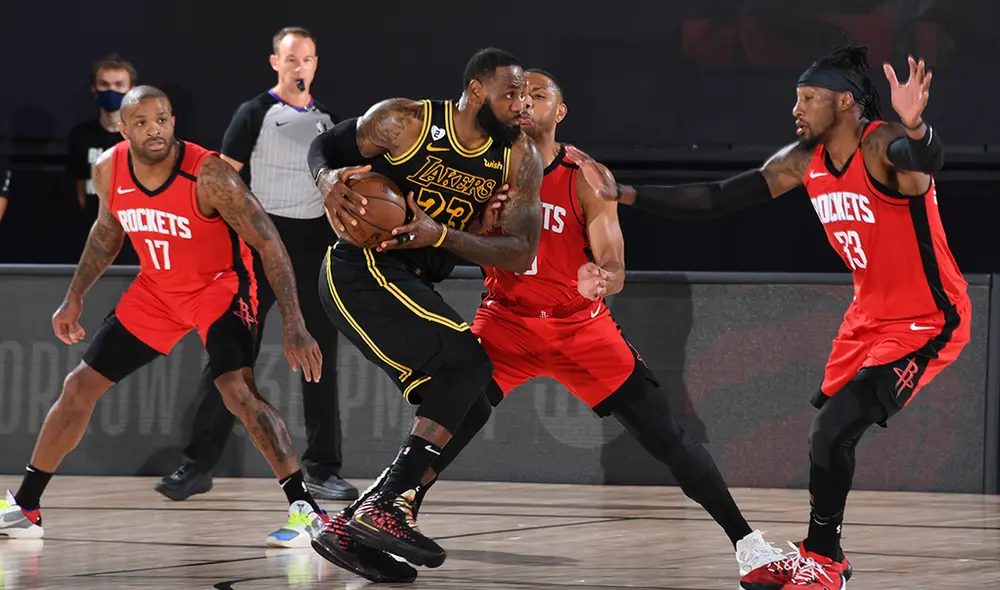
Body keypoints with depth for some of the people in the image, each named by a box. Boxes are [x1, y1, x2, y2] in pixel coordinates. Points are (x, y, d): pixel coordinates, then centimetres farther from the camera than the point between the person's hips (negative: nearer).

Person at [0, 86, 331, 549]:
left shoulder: (209, 175, -30)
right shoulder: (109, 170, -13)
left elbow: (269, 244, -26)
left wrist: (294, 327, -32)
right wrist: (74, 297, 9)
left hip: (219, 285, -6)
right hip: (157, 289, 6)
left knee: (237, 389, -30)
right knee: (79, 387, 6)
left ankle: (303, 506, -24)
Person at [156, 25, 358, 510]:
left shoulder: (329, 120, 13)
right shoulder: (255, 114, -2)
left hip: (315, 243, 4)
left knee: (319, 358, 3)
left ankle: (322, 470, 9)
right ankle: (199, 463, -1)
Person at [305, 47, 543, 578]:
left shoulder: (520, 159, 1)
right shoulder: (405, 122, -11)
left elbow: (521, 254, -7)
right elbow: (325, 145, 3)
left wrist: (441, 236, -21)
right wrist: (328, 182, -21)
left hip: (413, 285, 8)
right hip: (363, 270, -8)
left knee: (464, 403, 4)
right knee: (469, 360, -19)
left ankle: (350, 528, 5)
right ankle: (384, 507, -22)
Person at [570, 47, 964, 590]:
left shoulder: (883, 147, -23)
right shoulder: (804, 161, 0)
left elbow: (926, 159, -48)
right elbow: (716, 199, 3)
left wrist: (915, 127, -72)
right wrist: (624, 195, -2)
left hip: (928, 321, -8)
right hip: (871, 315, 8)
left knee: (833, 432, -16)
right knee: (826, 434, 14)